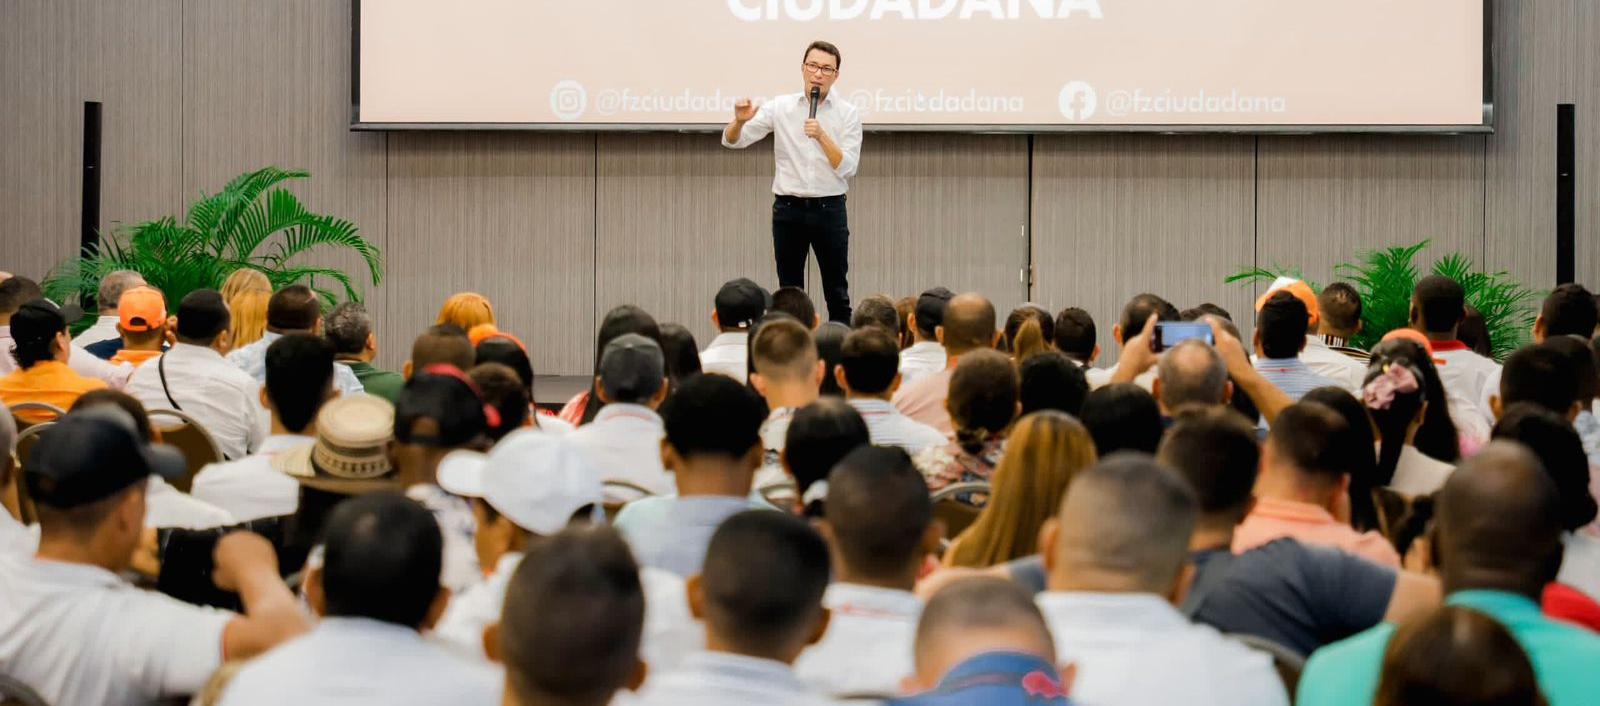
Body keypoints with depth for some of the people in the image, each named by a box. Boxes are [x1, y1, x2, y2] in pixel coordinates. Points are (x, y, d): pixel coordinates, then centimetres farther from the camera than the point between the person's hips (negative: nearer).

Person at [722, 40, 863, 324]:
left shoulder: (847, 114, 0)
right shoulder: (779, 107, 2)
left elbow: (848, 168, -7)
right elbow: (732, 141, 0)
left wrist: (822, 136, -21)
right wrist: (740, 121, -22)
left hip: (829, 209, -1)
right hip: (788, 209, 1)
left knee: (837, 294, 5)